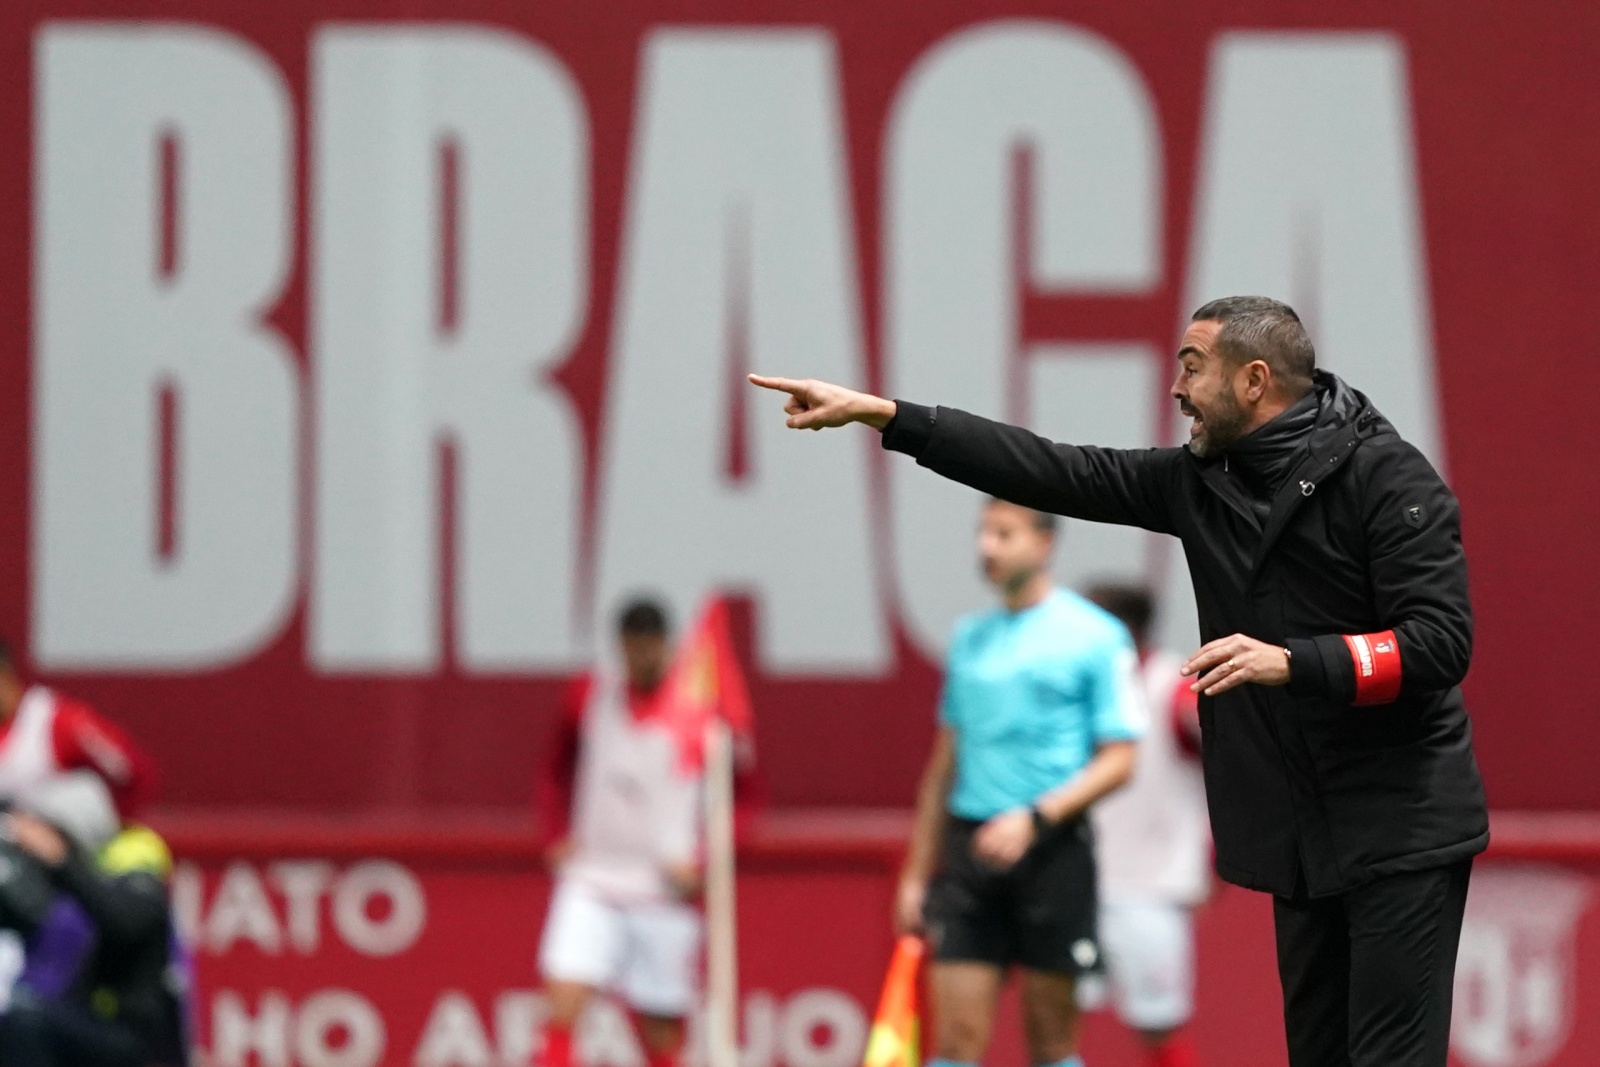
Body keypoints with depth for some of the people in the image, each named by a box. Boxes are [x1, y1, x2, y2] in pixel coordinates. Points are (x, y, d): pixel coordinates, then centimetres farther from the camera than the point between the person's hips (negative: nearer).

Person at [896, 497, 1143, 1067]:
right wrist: (916, 874, 16)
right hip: (970, 848, 4)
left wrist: (1035, 817, -19)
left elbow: (1117, 760, -6)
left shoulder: (1095, 636, -2)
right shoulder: (970, 637, 14)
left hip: (1052, 850, -4)